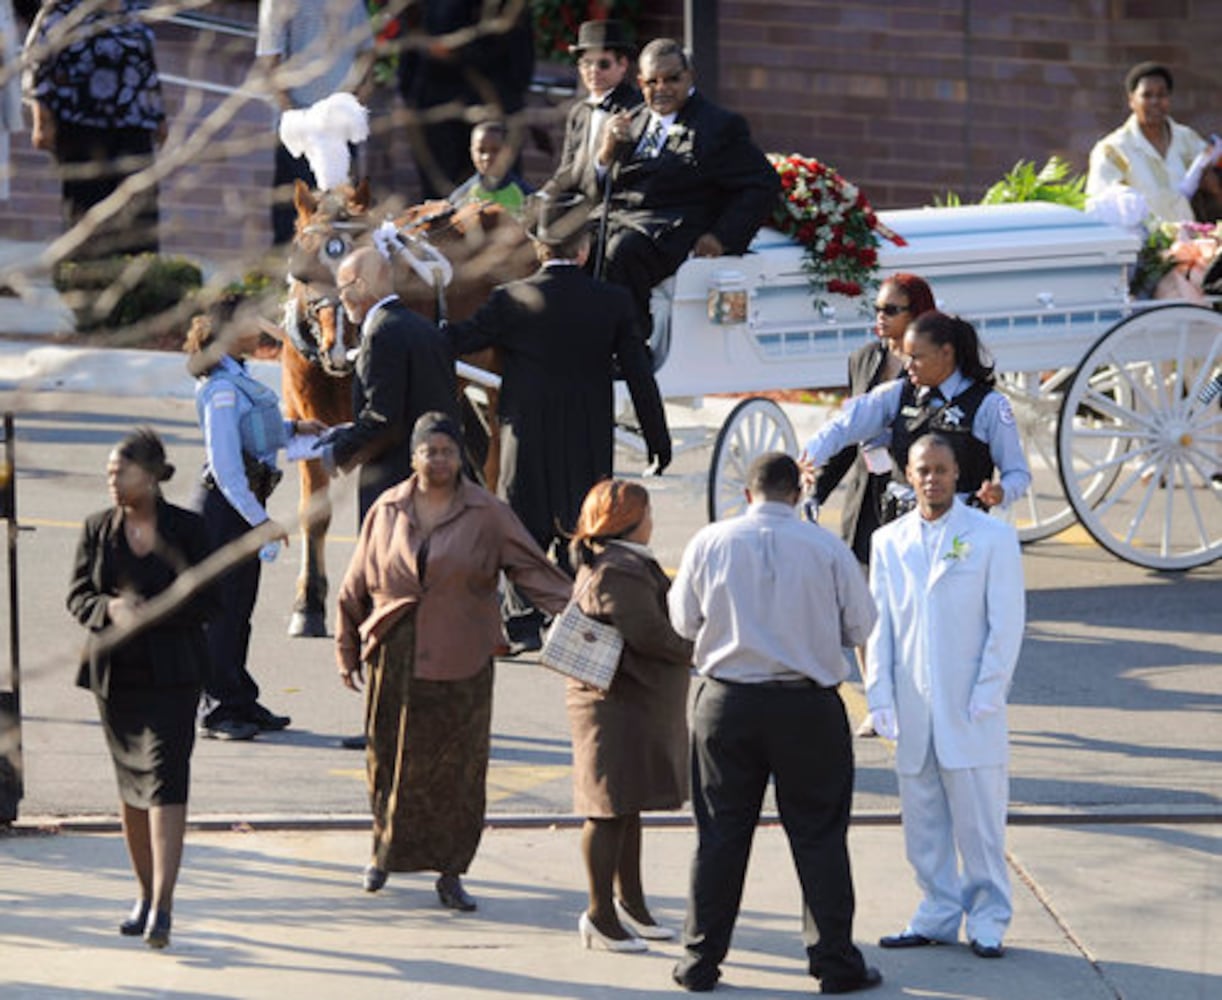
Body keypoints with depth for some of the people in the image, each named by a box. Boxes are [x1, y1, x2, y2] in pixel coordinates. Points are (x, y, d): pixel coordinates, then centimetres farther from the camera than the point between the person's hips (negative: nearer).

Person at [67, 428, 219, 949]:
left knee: (166, 779, -14)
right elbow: (77, 595, 4)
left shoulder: (187, 529, -3)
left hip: (172, 675, -4)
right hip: (115, 672, 4)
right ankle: (146, 895, 25)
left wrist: (150, 611, -17)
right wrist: (110, 610, -18)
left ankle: (162, 904, -18)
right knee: (130, 783, 11)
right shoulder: (98, 528, 6)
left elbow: (207, 602, -3)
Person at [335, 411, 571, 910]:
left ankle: (450, 873, 5)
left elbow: (534, 571, -2)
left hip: (459, 663, -1)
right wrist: (347, 650, 10)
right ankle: (386, 848, 31)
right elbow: (356, 585, 11)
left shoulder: (487, 514, 1)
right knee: (389, 756, 7)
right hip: (394, 658, 1)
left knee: (457, 767, -3)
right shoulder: (387, 512, 5)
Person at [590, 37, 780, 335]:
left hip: (672, 231, -6)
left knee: (622, 252, -36)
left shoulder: (720, 126, 5)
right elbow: (595, 192, 19)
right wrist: (607, 151, -2)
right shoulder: (631, 123, 21)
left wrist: (723, 237, -10)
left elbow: (764, 184, 0)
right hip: (615, 220, 6)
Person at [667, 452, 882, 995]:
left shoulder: (710, 543, -3)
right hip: (808, 704, -1)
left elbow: (683, 620, 7)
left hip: (726, 701, 1)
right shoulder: (827, 548, -7)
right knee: (818, 834, 6)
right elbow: (860, 627, 0)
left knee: (721, 833, 9)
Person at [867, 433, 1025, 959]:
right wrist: (881, 699, 3)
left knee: (978, 819, -2)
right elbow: (879, 626, 11)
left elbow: (1006, 623, -3)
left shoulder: (992, 537, 0)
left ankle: (987, 920, 7)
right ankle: (938, 915, 17)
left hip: (971, 707, -4)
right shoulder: (889, 542, 11)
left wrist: (987, 695, -9)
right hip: (912, 711, 4)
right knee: (923, 822, 7)